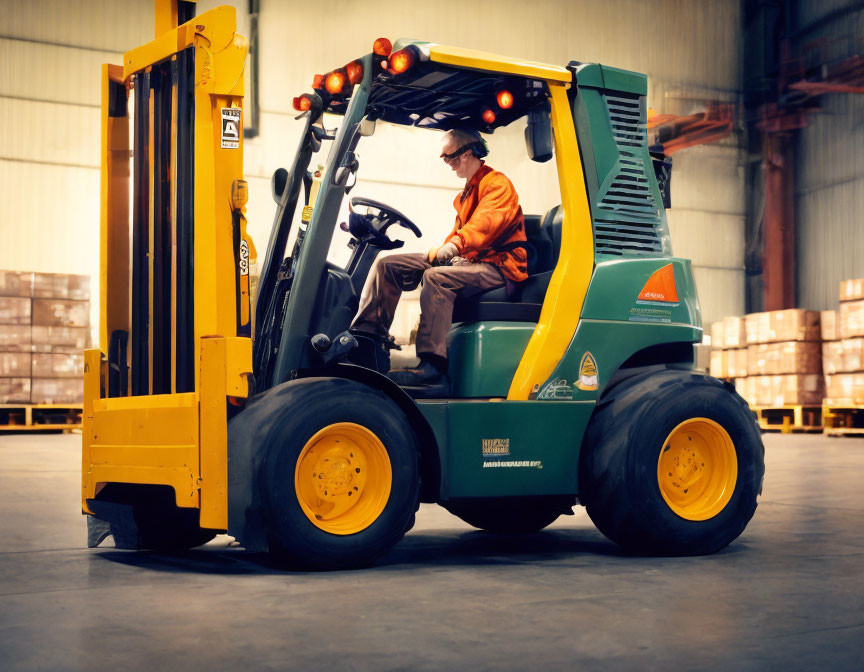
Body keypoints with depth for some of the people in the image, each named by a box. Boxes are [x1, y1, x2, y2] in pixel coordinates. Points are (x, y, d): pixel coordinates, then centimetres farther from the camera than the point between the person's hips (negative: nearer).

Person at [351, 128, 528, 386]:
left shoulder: (497, 184, -8)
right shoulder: (468, 191, 25)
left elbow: (484, 224, -26)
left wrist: (453, 246, -43)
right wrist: (438, 253, 5)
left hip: (496, 265, -9)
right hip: (468, 260, 10)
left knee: (436, 276, -38)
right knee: (389, 265, -2)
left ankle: (433, 367, -46)